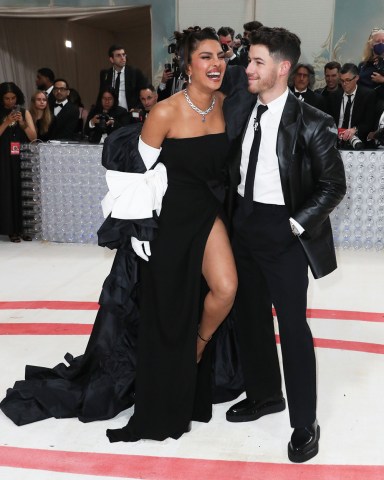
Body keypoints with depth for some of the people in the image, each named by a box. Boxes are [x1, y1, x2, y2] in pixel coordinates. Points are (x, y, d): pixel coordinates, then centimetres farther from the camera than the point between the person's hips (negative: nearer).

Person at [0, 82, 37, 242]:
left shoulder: (24, 112, 6)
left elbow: (33, 137, -1)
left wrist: (22, 123, -14)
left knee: (23, 192, 2)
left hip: (22, 158, 2)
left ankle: (23, 228, 10)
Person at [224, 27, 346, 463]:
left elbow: (333, 185, -9)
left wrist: (297, 224, -13)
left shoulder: (311, 124, -13)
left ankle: (305, 424, 15)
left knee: (292, 324, -1)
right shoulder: (238, 112, 3)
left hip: (283, 230, -6)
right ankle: (264, 394, 37)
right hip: (243, 223, 6)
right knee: (249, 316, 16)